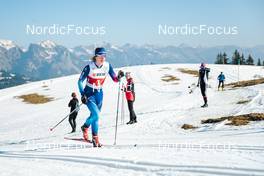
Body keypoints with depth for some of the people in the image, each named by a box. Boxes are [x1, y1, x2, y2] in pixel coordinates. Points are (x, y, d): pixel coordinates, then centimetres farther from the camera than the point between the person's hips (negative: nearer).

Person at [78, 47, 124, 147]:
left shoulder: (107, 66, -6)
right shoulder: (89, 67, -18)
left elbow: (115, 79, -1)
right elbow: (80, 81, -12)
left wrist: (119, 76, -22)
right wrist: (82, 94, -22)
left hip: (99, 94, 5)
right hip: (89, 94, -5)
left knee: (94, 115, 16)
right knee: (96, 115, -19)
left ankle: (85, 127, 47)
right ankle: (95, 138, -5)